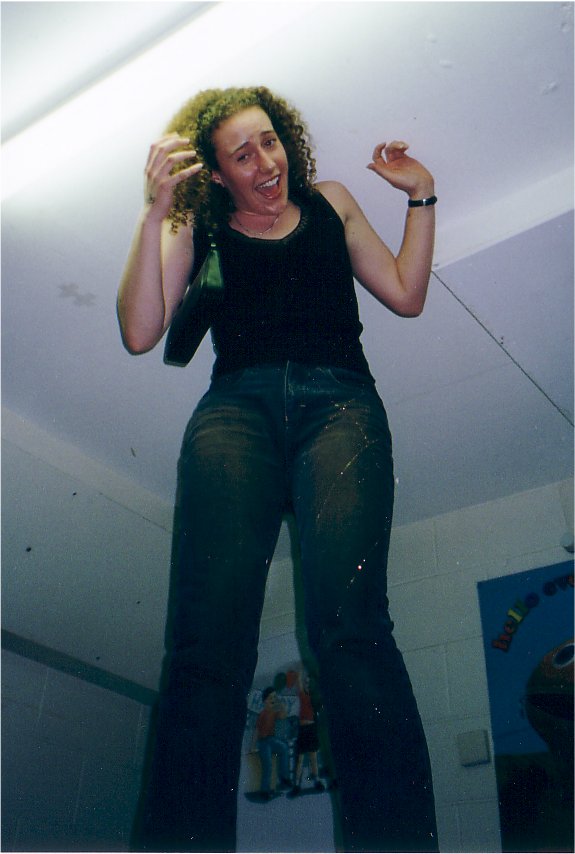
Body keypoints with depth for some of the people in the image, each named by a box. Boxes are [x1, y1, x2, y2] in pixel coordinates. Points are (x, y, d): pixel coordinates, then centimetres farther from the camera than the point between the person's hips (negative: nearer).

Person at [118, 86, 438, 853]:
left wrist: (420, 196, 19)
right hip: (237, 405, 0)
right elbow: (140, 331, 9)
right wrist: (155, 211, 2)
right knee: (207, 639, -23)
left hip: (337, 400, 0)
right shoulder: (200, 227, 22)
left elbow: (406, 294, 24)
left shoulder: (329, 203, 28)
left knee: (349, 624, -26)